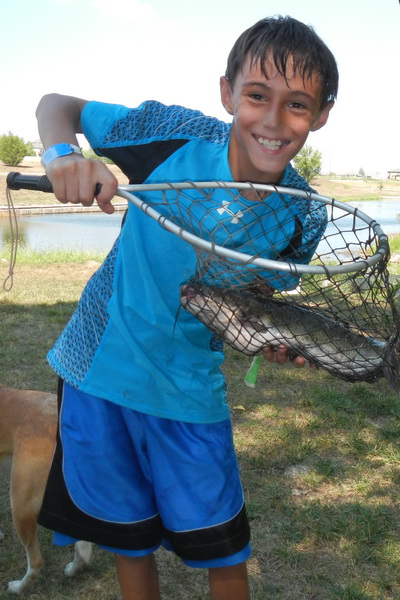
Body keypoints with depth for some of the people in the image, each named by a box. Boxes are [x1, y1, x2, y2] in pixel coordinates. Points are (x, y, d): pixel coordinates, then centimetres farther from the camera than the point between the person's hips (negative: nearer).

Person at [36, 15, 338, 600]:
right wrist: (62, 155, -29)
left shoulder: (301, 217, -13)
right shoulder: (174, 133, -19)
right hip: (99, 366, 0)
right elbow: (55, 104, -6)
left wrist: (276, 338, -24)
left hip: (191, 393, 1)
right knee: (130, 543, 18)